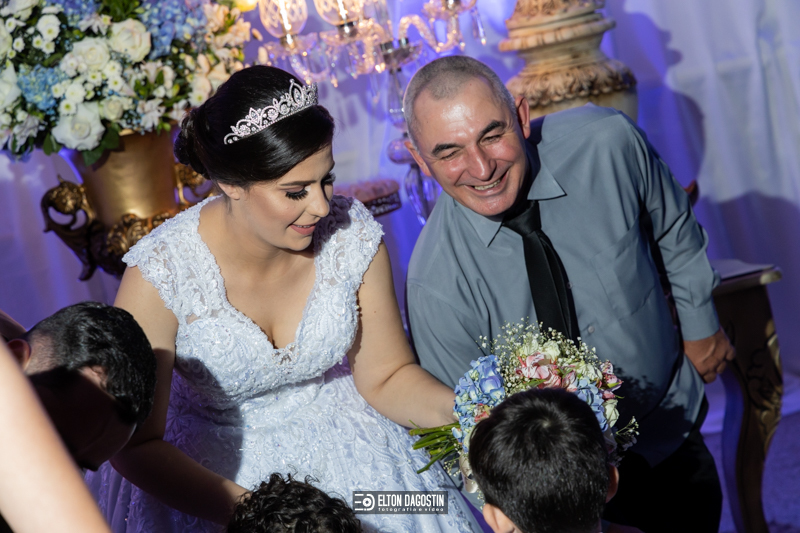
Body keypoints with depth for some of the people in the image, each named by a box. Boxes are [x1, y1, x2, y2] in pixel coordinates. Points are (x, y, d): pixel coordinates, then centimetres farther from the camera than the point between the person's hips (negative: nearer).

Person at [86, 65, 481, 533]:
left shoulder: (353, 236, -11)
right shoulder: (161, 273, -21)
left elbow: (387, 377, 1)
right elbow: (135, 444, -16)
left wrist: (462, 409, -18)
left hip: (338, 438, 3)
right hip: (215, 470, -2)